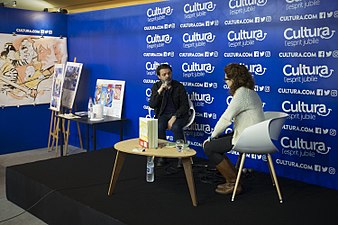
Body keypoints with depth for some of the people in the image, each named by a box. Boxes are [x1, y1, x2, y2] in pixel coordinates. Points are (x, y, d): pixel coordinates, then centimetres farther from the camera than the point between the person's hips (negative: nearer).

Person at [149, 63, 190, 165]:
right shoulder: (156, 86, 5)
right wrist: (160, 90, -18)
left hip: (178, 114, -1)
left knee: (176, 127, -34)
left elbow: (185, 106, -4)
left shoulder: (179, 86, -1)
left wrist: (174, 117, -18)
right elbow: (152, 105, -6)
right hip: (163, 114, 2)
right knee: (159, 127, -31)